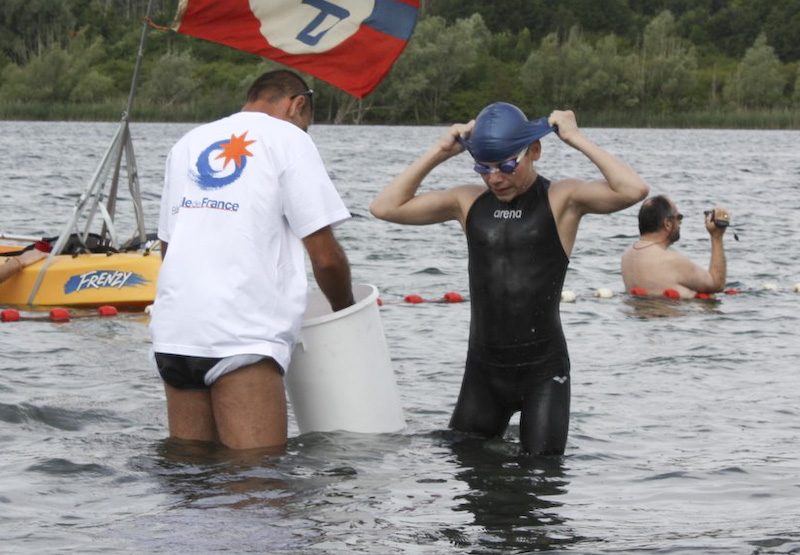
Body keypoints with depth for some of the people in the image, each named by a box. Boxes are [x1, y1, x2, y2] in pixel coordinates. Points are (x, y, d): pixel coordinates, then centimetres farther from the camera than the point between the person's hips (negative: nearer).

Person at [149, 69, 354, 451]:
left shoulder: (189, 143, 22)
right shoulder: (288, 139, 3)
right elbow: (325, 257, -2)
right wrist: (345, 311, 15)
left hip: (172, 331, 7)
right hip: (240, 336, -7)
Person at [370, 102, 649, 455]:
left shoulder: (561, 200, -4)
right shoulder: (468, 202, 8)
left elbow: (633, 190, -20)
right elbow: (385, 207, 5)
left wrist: (578, 140, -13)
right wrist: (438, 154, 2)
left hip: (543, 371, -4)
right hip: (483, 370, 4)